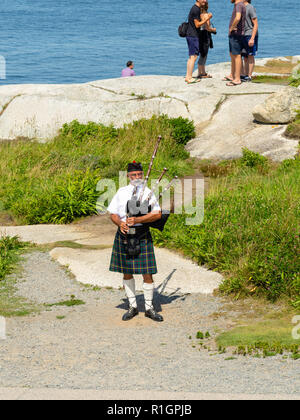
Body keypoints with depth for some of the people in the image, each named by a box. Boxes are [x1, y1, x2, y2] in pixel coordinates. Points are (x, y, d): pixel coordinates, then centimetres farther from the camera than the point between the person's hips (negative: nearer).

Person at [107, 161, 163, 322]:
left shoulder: (148, 193, 0)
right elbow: (113, 213, 9)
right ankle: (132, 306, 21)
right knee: (127, 272, 8)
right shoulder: (121, 192, 8)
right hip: (123, 235, 3)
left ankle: (149, 308, 10)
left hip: (142, 235, -3)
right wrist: (120, 223, -13)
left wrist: (137, 220, -18)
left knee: (147, 272, -3)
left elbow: (157, 214, -9)